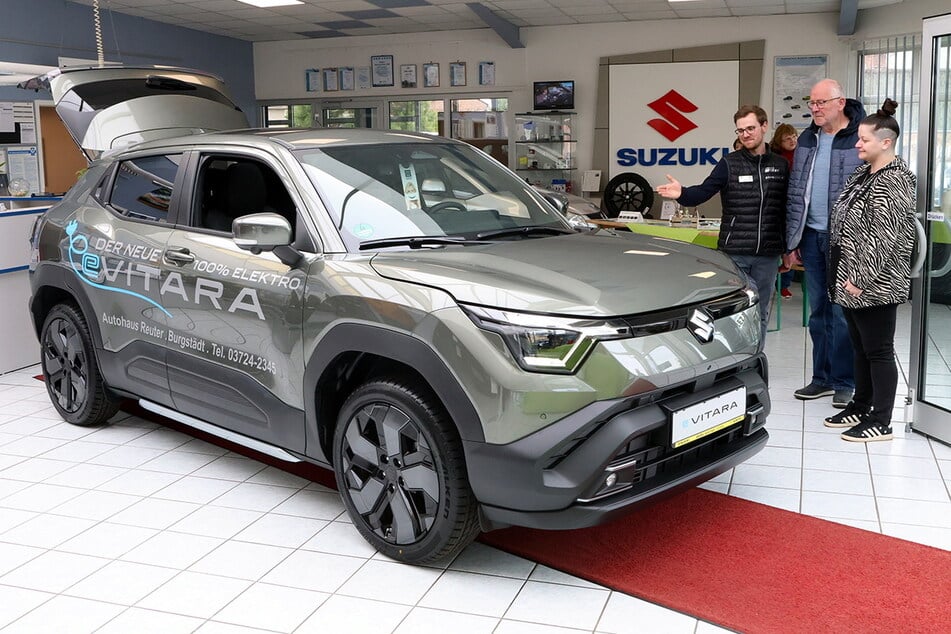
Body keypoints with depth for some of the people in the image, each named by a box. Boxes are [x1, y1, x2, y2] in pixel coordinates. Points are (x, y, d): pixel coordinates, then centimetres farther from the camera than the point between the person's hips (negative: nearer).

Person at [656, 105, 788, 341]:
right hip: (734, 253, -2)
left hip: (768, 255, 2)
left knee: (760, 314, 11)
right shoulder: (729, 163, 1)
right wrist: (682, 193, -29)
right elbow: (703, 192, -8)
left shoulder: (780, 165, 8)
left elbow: (787, 209, 11)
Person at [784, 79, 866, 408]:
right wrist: (791, 241, 9)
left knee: (842, 313, 0)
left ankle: (844, 382, 11)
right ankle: (822, 378, 22)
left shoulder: (859, 139, -9)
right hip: (811, 235, 6)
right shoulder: (807, 139, 10)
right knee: (818, 311, 12)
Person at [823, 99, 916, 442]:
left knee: (878, 351, -1)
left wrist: (861, 278, -21)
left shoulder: (894, 181, -14)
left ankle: (881, 423, 7)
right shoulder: (863, 175, 14)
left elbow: (884, 237, -20)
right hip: (851, 279, 9)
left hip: (874, 284, -9)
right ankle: (860, 407, 29)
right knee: (860, 347, 17)